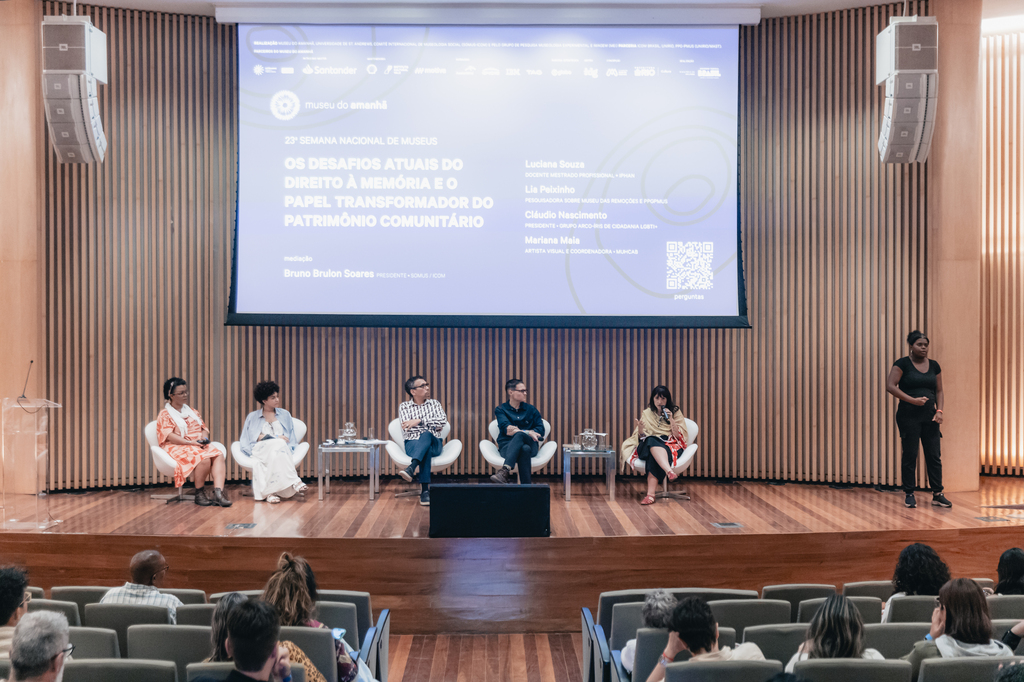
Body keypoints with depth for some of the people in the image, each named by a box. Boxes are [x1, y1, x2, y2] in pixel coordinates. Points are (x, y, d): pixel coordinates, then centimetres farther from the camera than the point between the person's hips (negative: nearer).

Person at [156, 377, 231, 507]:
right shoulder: (165, 415, 5)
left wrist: (204, 437, -4)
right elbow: (168, 435, -10)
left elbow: (204, 428, 21)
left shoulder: (191, 411, 26)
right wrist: (190, 442, -21)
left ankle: (218, 493, -39)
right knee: (204, 459, -36)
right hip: (178, 447, -6)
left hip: (199, 445, 6)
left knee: (218, 454, -27)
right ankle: (199, 494, -18)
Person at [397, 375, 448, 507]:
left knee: (426, 435, -40)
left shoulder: (434, 404, 18)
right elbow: (408, 428, -4)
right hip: (412, 444, -1)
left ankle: (411, 468, -59)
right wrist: (433, 425, -2)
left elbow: (443, 421, -2)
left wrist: (419, 421, -12)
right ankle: (425, 489, -52)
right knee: (426, 449, -40)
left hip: (434, 444, 1)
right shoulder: (404, 406, 13)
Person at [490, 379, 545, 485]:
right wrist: (527, 432, -18)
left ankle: (504, 471, -57)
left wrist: (516, 430, -8)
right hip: (507, 446, -1)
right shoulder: (500, 410, 12)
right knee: (524, 449, -40)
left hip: (530, 444, 1)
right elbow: (506, 429, -7)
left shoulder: (531, 409, 20)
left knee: (519, 435, -37)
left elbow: (541, 430, 6)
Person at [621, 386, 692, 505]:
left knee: (654, 455, -40)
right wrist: (640, 429, -15)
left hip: (671, 445, -1)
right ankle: (670, 471, -66)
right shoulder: (646, 413, 14)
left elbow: (679, 436, 0)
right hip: (648, 445, 1)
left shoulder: (676, 412, 9)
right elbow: (641, 437, 8)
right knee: (652, 441, -41)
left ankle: (650, 494, -57)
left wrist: (671, 420, -13)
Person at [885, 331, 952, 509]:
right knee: (909, 455, 0)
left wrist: (939, 410, -1)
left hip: (929, 416, 4)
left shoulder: (934, 366, 11)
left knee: (934, 455, 3)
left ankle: (937, 494, 9)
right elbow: (890, 386, -13)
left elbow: (939, 390, 15)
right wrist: (912, 400, -19)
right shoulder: (902, 364, -4)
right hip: (908, 416, -4)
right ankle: (909, 495, 8)